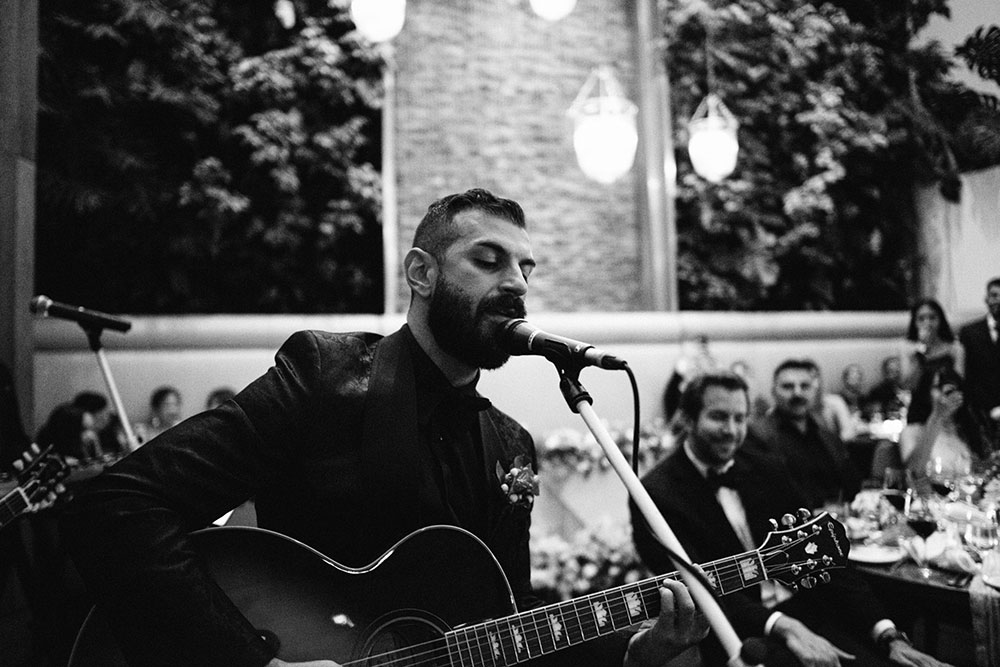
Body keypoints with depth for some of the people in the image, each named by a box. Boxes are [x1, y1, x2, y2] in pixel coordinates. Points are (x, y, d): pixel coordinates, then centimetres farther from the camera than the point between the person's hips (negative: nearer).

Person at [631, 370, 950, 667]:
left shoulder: (767, 470, 10)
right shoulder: (657, 494, -8)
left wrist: (888, 636, -4)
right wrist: (783, 627, -26)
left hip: (807, 617, 6)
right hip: (737, 635, -5)